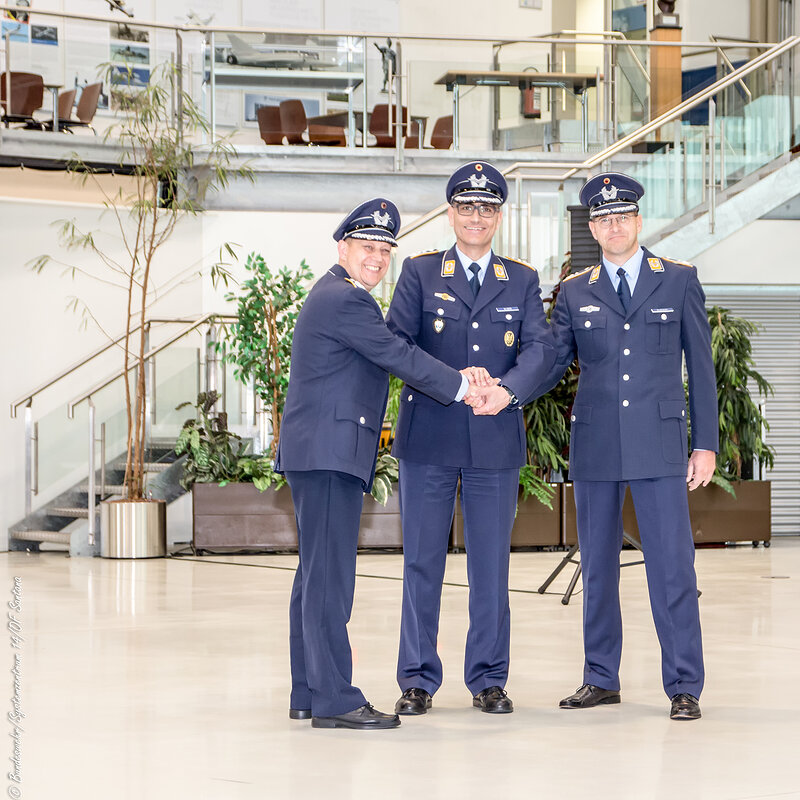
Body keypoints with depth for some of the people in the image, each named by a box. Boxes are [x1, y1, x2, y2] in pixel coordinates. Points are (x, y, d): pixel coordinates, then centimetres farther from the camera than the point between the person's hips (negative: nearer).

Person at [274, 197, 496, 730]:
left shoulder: (335, 295, 22)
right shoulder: (347, 299, -12)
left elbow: (394, 354, 18)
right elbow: (398, 355, -13)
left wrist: (460, 376, 7)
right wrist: (461, 386, -4)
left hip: (319, 452, 11)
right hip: (329, 451, -11)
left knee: (317, 573, 12)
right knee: (330, 576, -11)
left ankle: (308, 694, 17)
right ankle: (334, 700, -11)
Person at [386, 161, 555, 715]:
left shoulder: (522, 280, 10)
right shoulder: (420, 272, 6)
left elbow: (540, 347, -3)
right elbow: (397, 340, -7)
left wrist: (509, 389, -25)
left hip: (495, 440, 1)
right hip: (429, 438, -1)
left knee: (491, 564, 6)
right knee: (422, 561, 3)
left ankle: (489, 679, 15)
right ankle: (418, 680, 11)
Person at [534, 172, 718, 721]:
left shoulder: (679, 280, 5)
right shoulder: (575, 292, 10)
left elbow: (700, 364, 5)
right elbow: (553, 363, 8)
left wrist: (706, 443, 1)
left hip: (660, 443, -2)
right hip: (595, 446, 3)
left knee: (673, 566, -6)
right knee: (597, 567, 8)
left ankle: (684, 686, -1)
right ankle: (602, 679, 18)